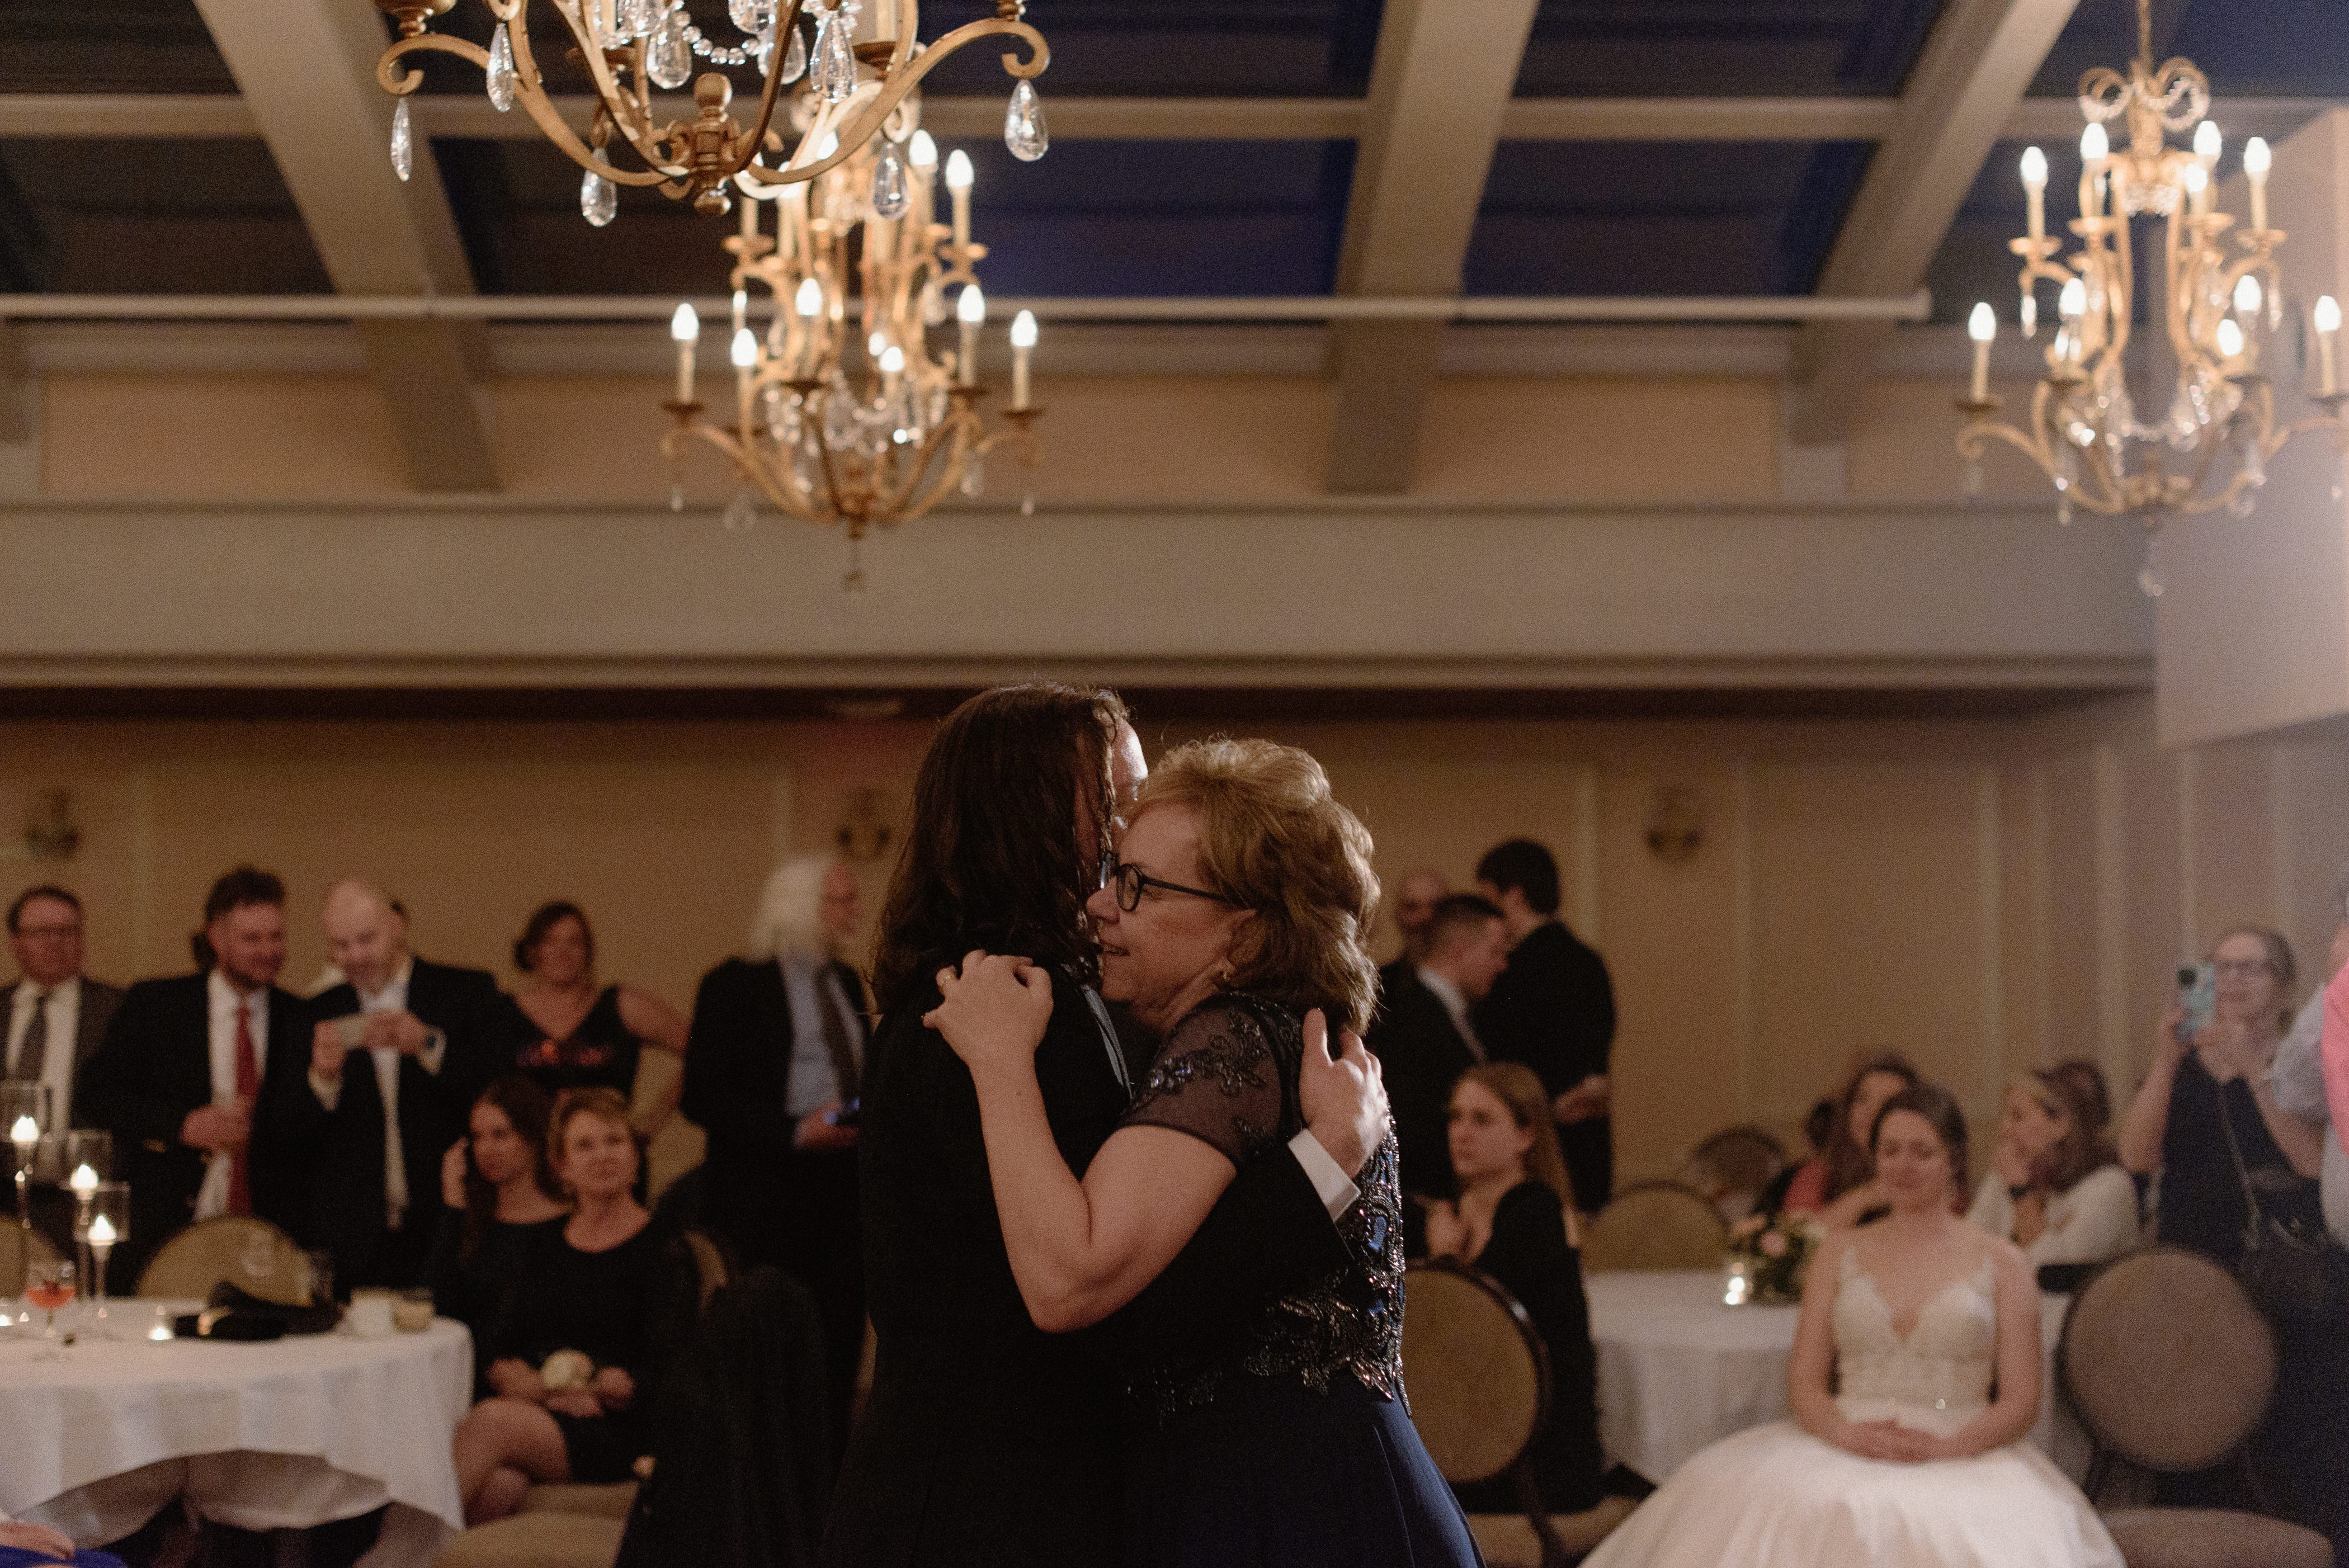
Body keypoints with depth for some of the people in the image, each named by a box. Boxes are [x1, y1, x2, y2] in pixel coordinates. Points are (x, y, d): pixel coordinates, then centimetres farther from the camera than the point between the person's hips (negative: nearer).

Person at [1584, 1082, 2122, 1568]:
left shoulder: (2001, 1263, 13)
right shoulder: (1839, 1254, 19)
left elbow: (2020, 1403, 6)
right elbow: (1804, 1383, 13)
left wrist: (1946, 1446, -12)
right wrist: (1845, 1432, -9)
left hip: (1963, 1460, -1)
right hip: (1844, 1453, 2)